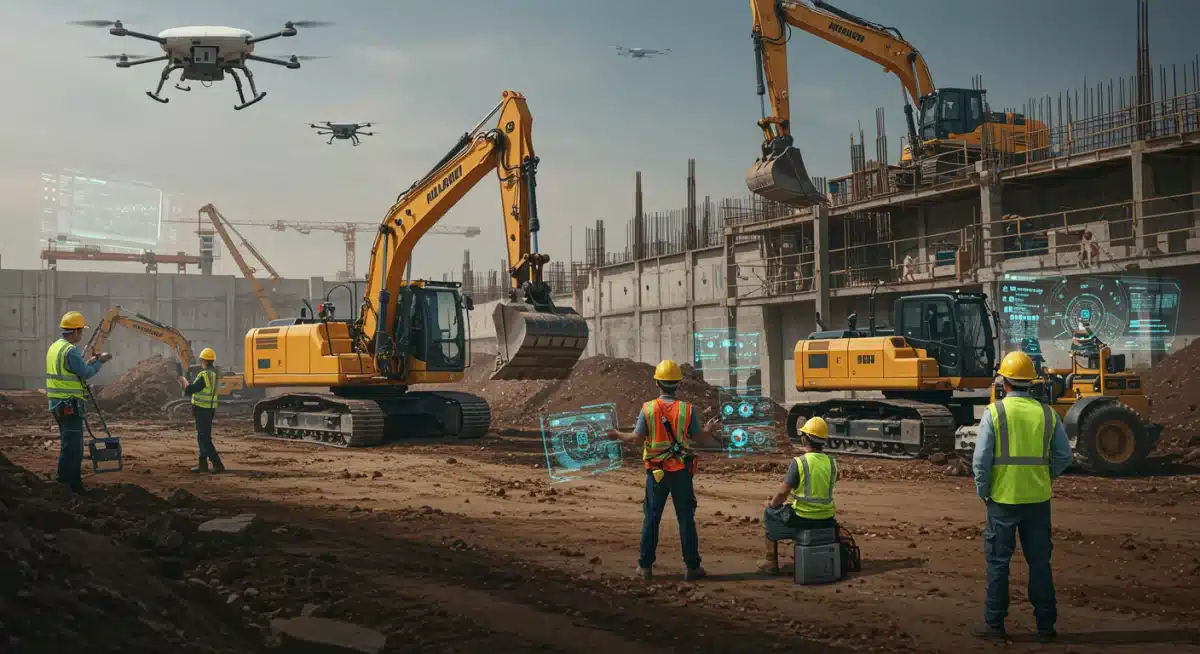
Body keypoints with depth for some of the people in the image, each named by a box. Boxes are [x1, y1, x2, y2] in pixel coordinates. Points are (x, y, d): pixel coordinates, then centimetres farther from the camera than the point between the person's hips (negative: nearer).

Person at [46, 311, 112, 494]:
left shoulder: (54, 347, 13)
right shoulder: (71, 351, -18)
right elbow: (85, 373, -15)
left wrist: (90, 362, 15)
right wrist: (99, 362, -1)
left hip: (57, 403, 10)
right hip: (70, 404, -10)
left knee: (68, 442, 20)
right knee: (72, 444, -5)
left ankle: (65, 478, 30)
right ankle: (71, 485, -3)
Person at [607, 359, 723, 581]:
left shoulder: (648, 409, -6)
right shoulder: (687, 409, -6)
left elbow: (636, 438, -5)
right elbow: (700, 438, -3)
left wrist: (617, 434, 14)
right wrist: (721, 444, 15)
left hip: (656, 472, 0)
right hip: (681, 471, 0)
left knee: (651, 519, 10)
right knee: (686, 519, 6)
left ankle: (645, 566, 12)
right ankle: (692, 567, 8)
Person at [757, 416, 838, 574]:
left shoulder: (799, 462, -17)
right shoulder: (831, 462, -1)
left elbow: (783, 492, -16)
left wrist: (772, 503, 5)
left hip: (803, 519, -5)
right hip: (827, 520, 5)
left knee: (769, 515, 23)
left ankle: (771, 562, 25)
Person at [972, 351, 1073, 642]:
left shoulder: (994, 412, -8)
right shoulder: (1047, 413, 2)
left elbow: (981, 459, -10)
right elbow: (1064, 456, 4)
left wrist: (983, 492, 2)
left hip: (1003, 498, -3)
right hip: (1038, 499, 3)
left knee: (998, 562, 7)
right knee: (1040, 561, 11)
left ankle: (994, 623, 10)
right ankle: (1045, 624, 16)